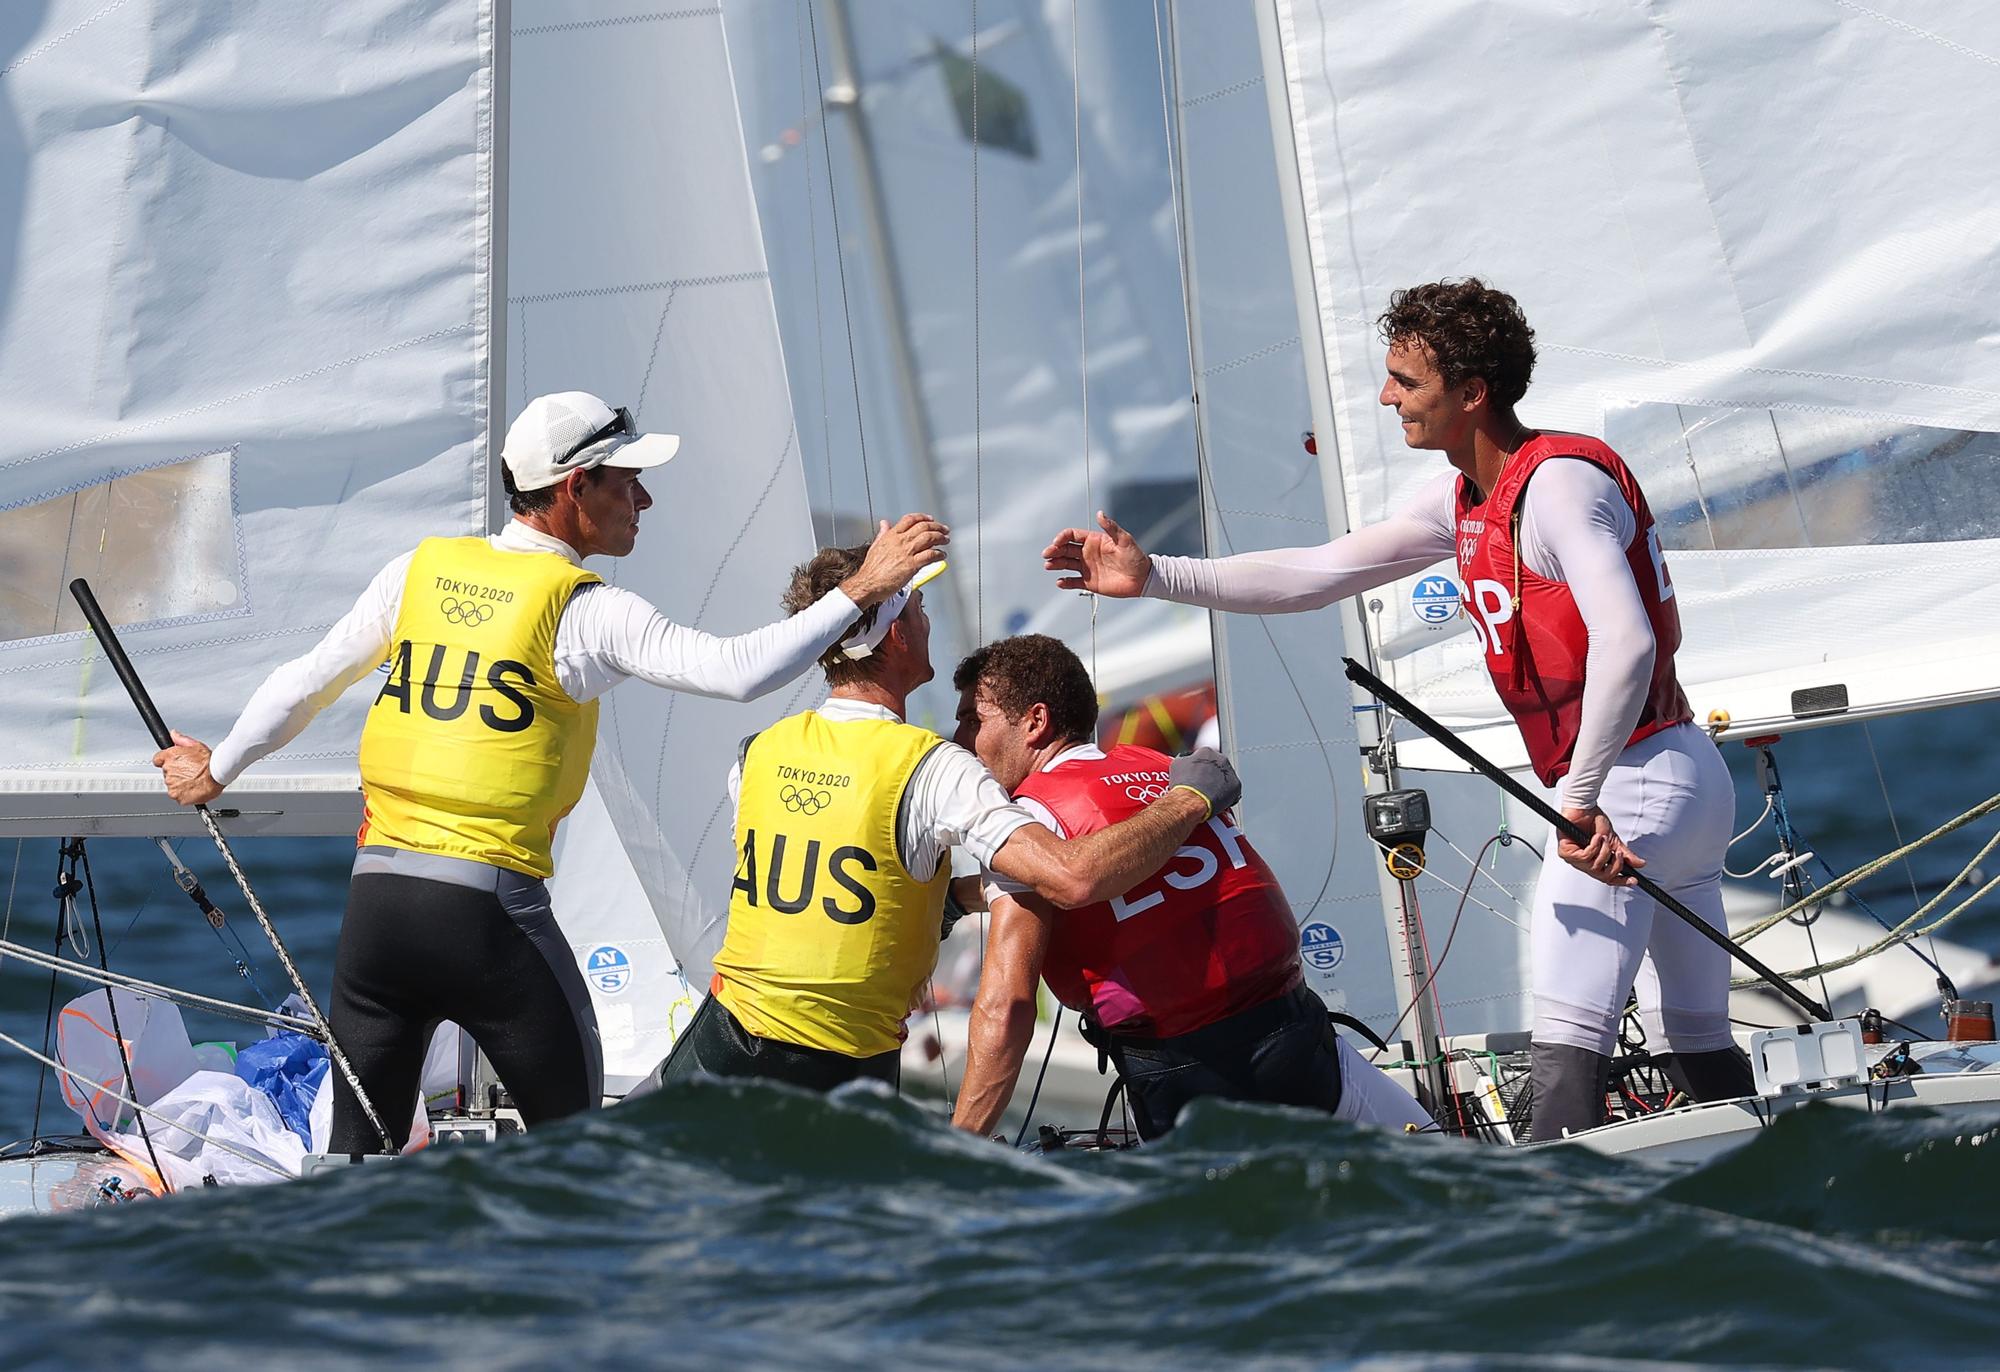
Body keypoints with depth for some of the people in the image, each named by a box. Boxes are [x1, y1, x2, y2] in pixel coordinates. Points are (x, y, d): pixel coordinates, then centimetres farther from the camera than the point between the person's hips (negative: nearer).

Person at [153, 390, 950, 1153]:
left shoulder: (422, 570, 9)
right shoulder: (585, 610, -7)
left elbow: (307, 682, 17)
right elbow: (737, 671, -17)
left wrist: (217, 771, 32)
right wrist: (859, 592, -11)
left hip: (375, 893, 5)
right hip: (490, 909, -5)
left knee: (357, 1156, 11)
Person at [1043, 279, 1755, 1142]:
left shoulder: (1559, 482, -16)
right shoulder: (1463, 501, 14)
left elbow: (1626, 643, -27)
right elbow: (1320, 575, 17)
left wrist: (1581, 800, -26)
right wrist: (1153, 577, 12)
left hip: (1635, 781, -10)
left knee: (1567, 1041, -16)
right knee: (1699, 1049, 12)